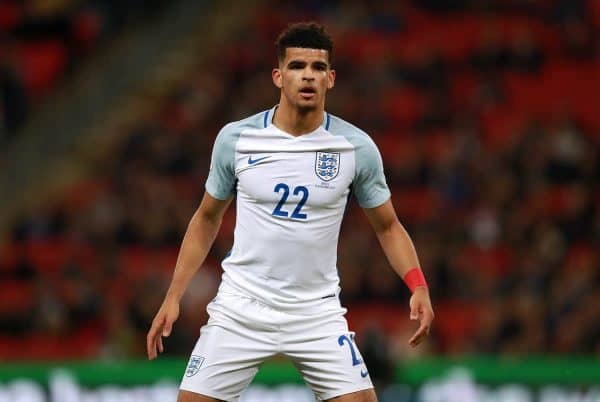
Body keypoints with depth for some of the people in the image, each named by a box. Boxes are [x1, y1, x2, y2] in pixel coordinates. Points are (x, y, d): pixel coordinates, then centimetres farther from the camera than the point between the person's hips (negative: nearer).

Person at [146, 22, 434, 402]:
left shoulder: (357, 147, -5)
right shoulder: (235, 138, -4)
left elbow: (388, 226, 6)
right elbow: (207, 219, 11)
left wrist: (418, 286, -10)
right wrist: (173, 296, 6)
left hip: (318, 313, 0)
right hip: (240, 310, 0)